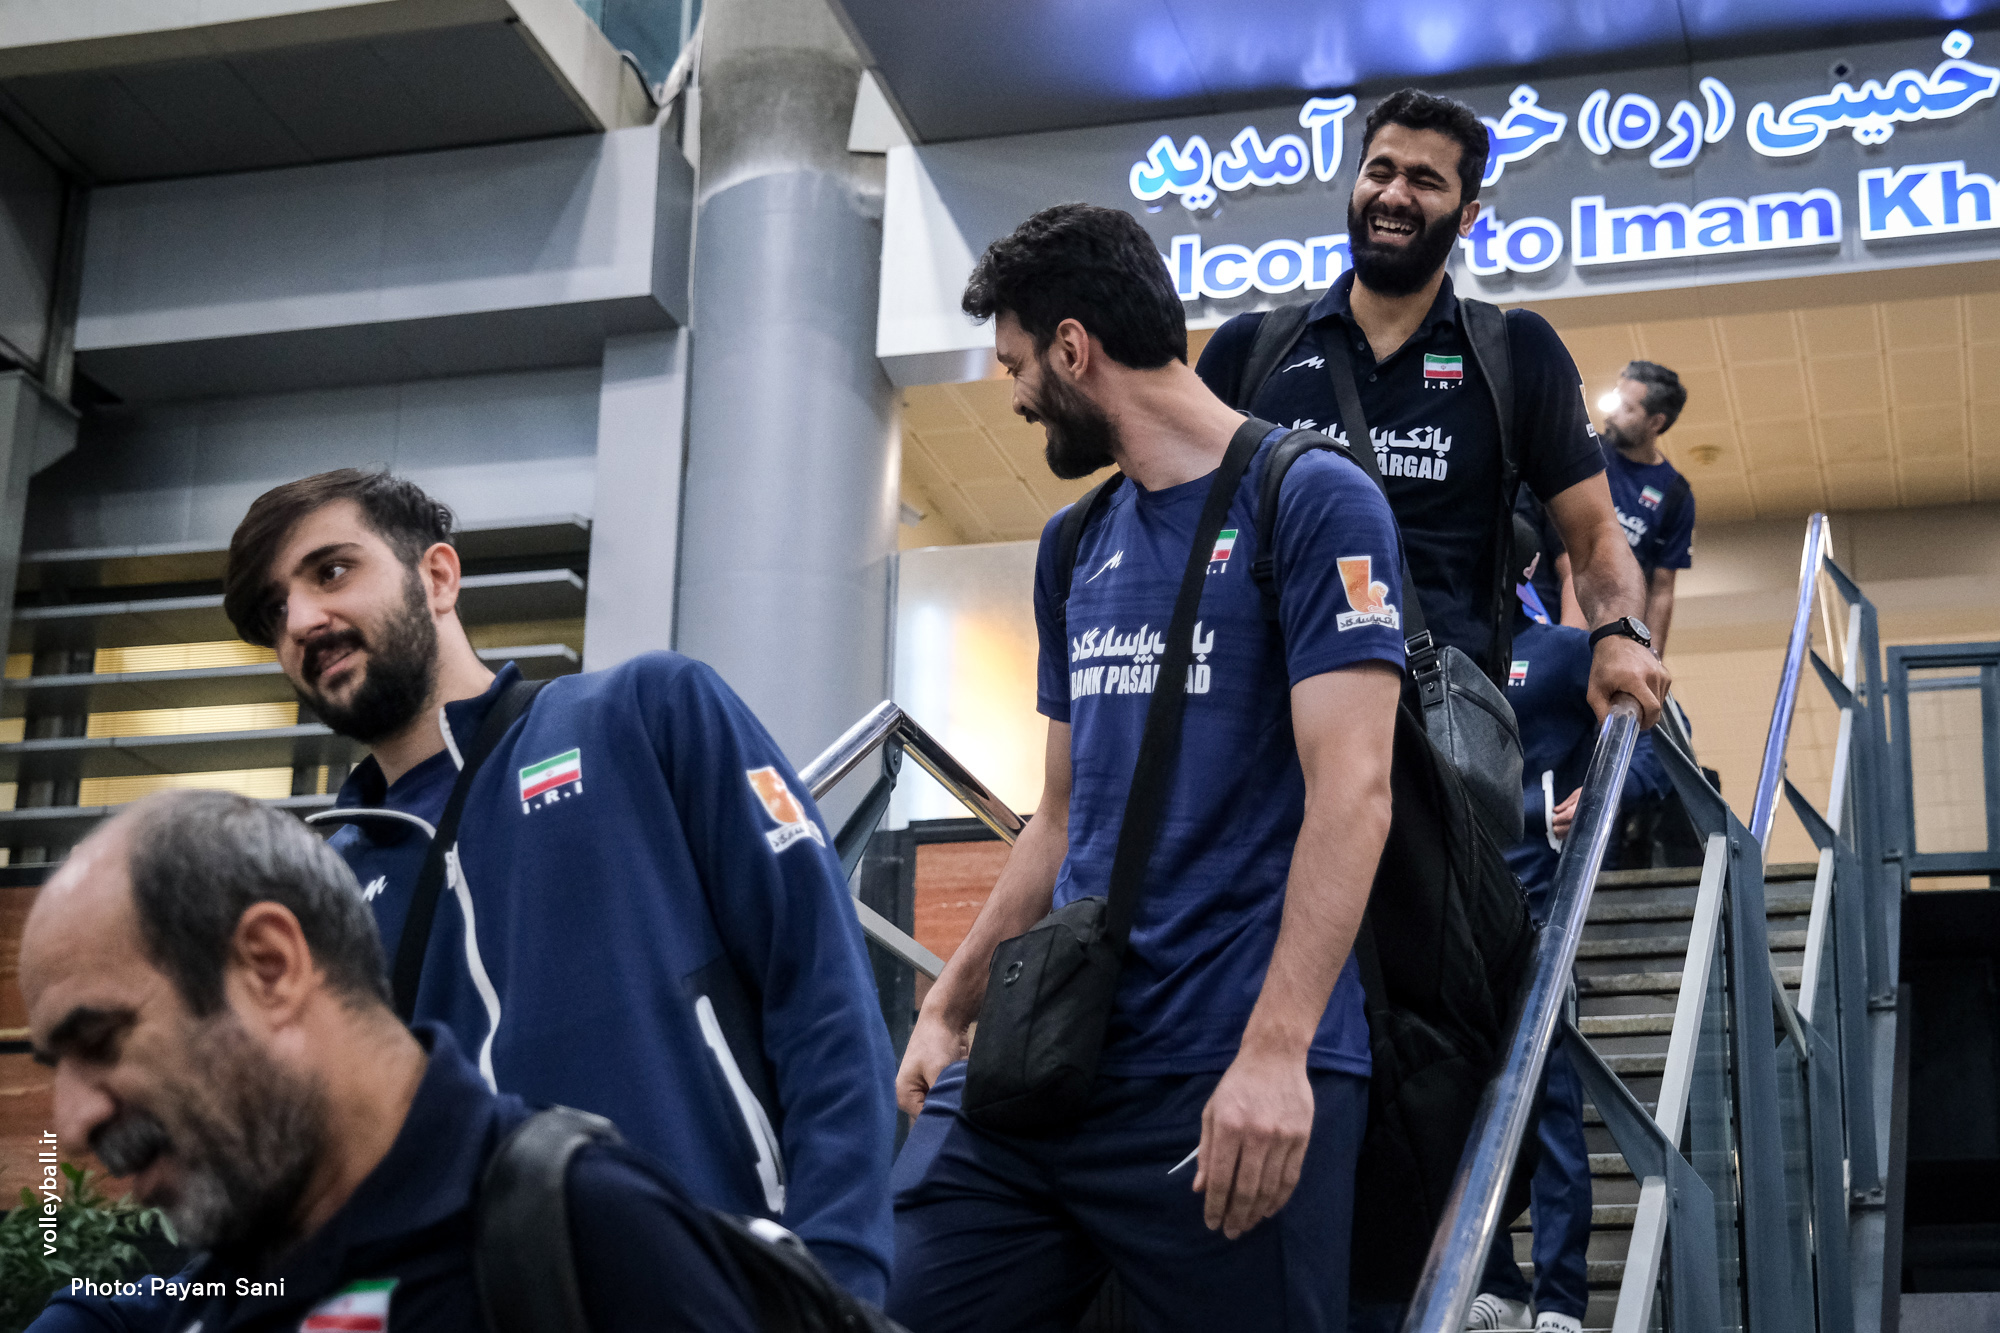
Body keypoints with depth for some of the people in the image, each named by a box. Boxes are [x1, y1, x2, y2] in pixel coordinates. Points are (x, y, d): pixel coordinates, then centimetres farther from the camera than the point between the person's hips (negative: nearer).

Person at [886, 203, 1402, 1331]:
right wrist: (949, 1009, 19)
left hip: (1237, 1075, -6)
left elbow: (1351, 792, -12)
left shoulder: (1313, 503, -3)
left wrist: (1275, 1051, -21)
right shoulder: (1076, 546, 19)